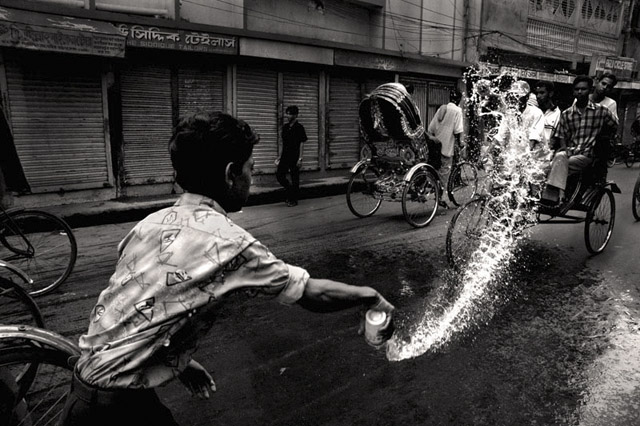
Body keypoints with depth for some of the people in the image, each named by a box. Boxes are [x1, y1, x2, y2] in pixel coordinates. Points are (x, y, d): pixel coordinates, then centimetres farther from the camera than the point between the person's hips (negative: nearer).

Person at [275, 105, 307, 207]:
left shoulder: (299, 127, -8)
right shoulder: (285, 127, 11)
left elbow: (302, 144, -9)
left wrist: (300, 158, -14)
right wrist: (280, 156, 17)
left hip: (294, 157, -6)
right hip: (285, 156, 6)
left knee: (295, 179, 1)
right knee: (279, 175, 1)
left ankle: (293, 200, 11)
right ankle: (290, 190, 24)